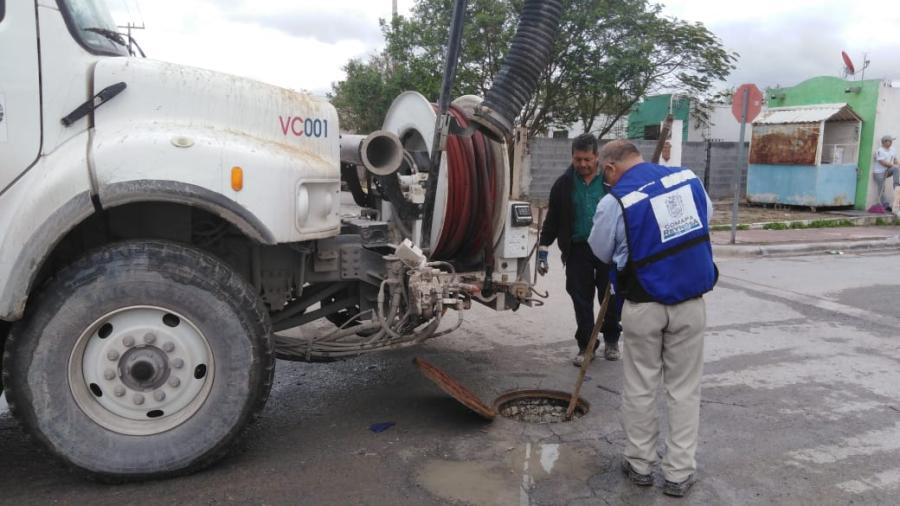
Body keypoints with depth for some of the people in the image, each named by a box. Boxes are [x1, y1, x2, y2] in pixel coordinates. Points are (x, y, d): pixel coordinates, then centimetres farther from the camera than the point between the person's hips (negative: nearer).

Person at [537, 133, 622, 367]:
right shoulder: (564, 184, 3)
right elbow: (552, 218, 9)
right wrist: (543, 248, 5)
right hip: (578, 250, 1)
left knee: (611, 297, 7)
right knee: (581, 300, 5)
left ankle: (611, 340, 30)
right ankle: (585, 346, 19)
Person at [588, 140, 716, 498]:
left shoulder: (615, 202, -12)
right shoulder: (689, 179, 0)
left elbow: (601, 253, 1)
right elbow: (706, 219, 18)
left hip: (643, 306, -3)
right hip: (690, 303, 3)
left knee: (639, 388, 13)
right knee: (684, 389, 12)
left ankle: (640, 464, 26)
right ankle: (679, 473, 19)